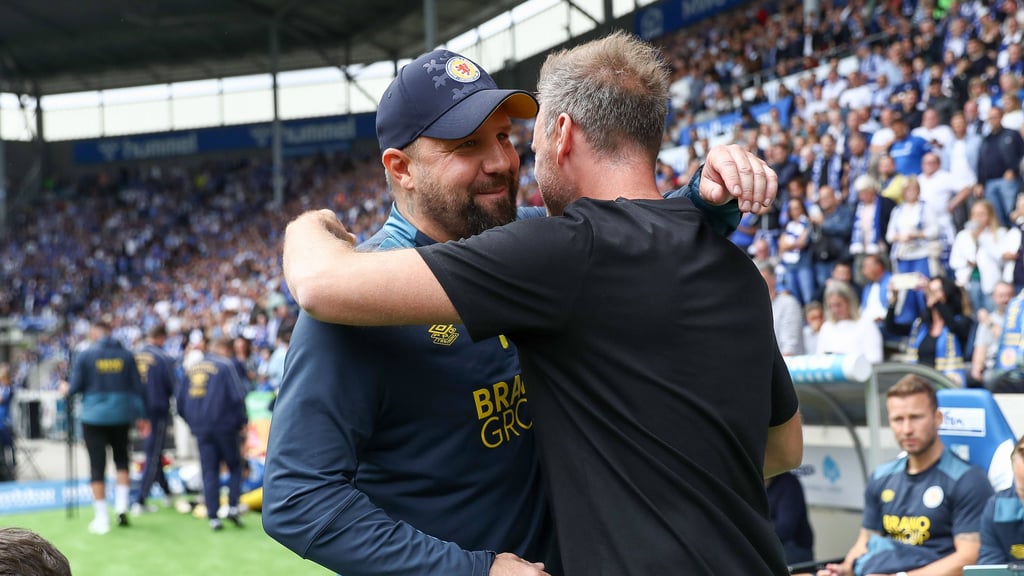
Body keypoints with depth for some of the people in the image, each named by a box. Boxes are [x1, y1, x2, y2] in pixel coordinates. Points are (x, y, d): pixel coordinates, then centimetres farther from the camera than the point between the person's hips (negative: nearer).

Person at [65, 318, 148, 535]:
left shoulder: (84, 356, -6)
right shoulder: (126, 355, 1)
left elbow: (76, 386, -6)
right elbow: (137, 387, 3)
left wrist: (67, 392, 18)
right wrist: (140, 416, 9)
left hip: (94, 417, -2)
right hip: (121, 416, 2)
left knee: (97, 466, 3)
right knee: (121, 460, 20)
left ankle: (101, 519, 5)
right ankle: (122, 507, 9)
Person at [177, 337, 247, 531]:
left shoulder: (192, 368, 12)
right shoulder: (226, 366, -4)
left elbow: (180, 399, 14)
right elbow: (238, 396, -11)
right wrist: (242, 421, 0)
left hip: (200, 429, 4)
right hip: (224, 426, -4)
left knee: (209, 472, 6)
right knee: (235, 466, 11)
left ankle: (213, 517, 2)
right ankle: (233, 507, -4)